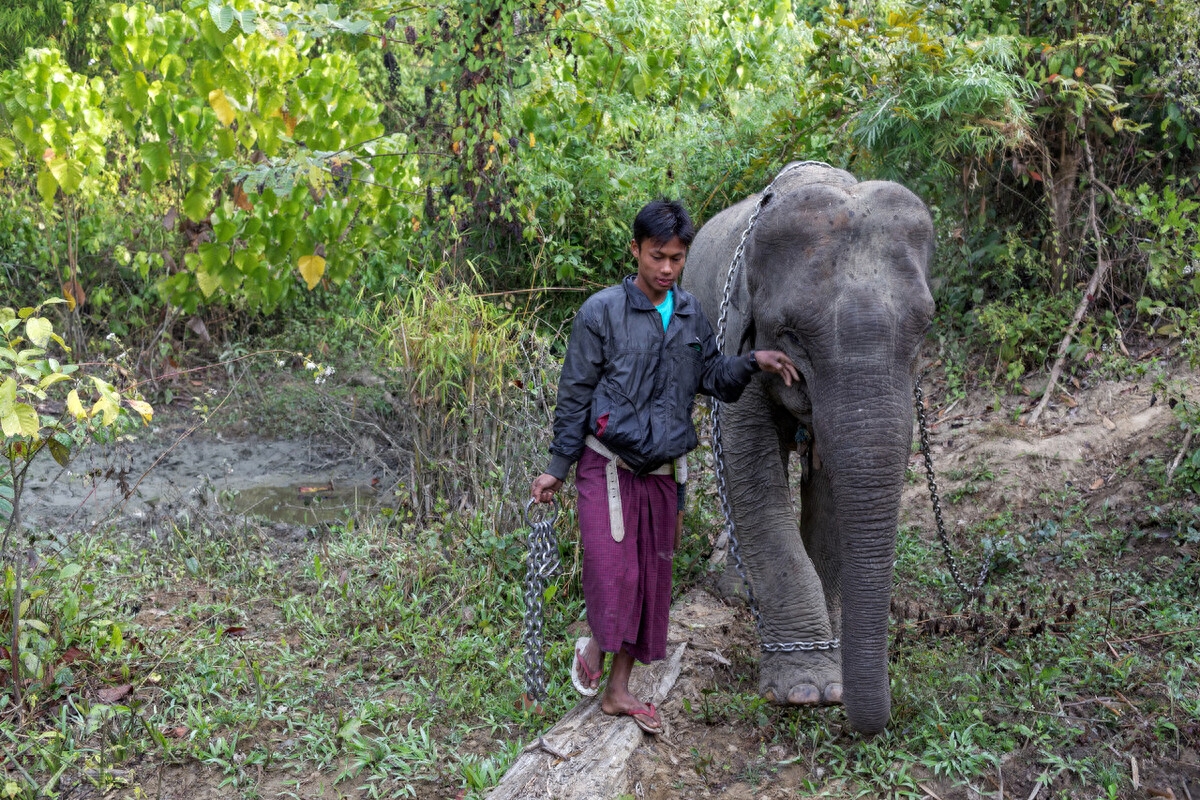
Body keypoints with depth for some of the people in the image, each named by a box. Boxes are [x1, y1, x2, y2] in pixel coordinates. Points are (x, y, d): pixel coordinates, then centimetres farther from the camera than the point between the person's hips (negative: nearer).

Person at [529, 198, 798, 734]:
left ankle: (618, 689, 22)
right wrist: (557, 467, -3)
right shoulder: (602, 312, -7)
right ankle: (595, 645, 19)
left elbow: (713, 377, 14)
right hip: (608, 465, -5)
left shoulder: (691, 314, 8)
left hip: (662, 471, 5)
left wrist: (754, 362, -5)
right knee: (613, 573, -14)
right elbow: (575, 395, -3)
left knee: (652, 581, 9)